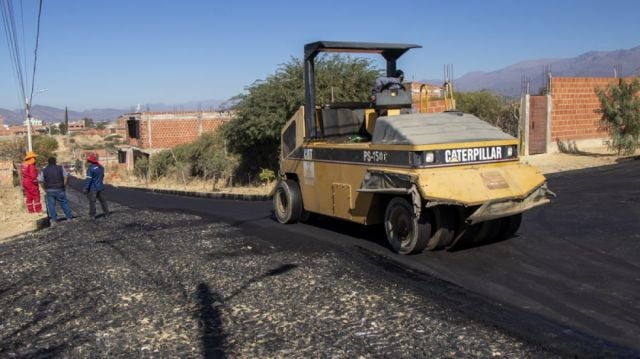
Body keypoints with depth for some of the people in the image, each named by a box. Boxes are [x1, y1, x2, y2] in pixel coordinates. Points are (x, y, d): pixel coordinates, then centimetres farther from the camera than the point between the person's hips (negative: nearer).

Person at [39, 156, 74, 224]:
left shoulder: (44, 170, 3)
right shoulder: (60, 168, 1)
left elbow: (40, 180, 0)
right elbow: (66, 177, -4)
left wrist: (45, 189, 8)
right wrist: (64, 186, 4)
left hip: (49, 191, 1)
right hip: (59, 190, 0)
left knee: (51, 205, 4)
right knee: (64, 204, 9)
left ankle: (53, 220, 3)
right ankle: (69, 217, 13)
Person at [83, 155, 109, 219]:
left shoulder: (90, 168, -18)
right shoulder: (101, 167, 6)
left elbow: (88, 179, -20)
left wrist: (86, 188, -16)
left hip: (93, 188, -7)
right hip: (100, 187, 7)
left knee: (92, 202, 1)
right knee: (103, 200, 17)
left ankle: (92, 215, 2)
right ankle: (106, 212, 24)